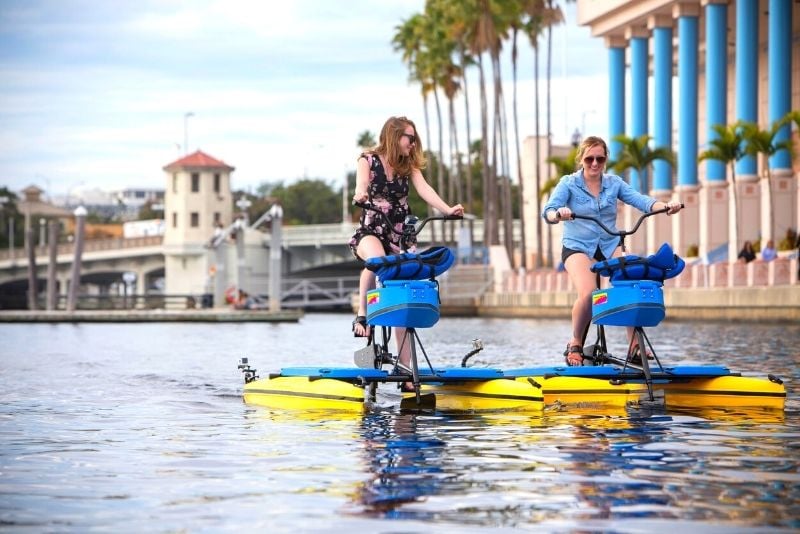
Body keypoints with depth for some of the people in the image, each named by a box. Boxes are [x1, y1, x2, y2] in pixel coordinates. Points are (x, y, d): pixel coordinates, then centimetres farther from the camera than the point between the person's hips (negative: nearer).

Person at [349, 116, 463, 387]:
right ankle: (362, 315, -24)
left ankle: (404, 364, -3)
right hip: (371, 230, -4)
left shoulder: (409, 165, 11)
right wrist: (360, 195, -44)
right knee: (377, 258, -41)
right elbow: (361, 185, -18)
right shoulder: (368, 161, 0)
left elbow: (424, 189, -4)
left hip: (400, 235, 4)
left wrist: (447, 209, -22)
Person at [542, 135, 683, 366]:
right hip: (578, 247, -3)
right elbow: (548, 210, -19)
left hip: (610, 246, 3)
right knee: (588, 293, -28)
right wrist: (559, 214, -44)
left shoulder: (614, 183, 4)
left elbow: (639, 200, -9)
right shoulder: (569, 183, -5)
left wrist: (665, 206, -29)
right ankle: (575, 344, -5)